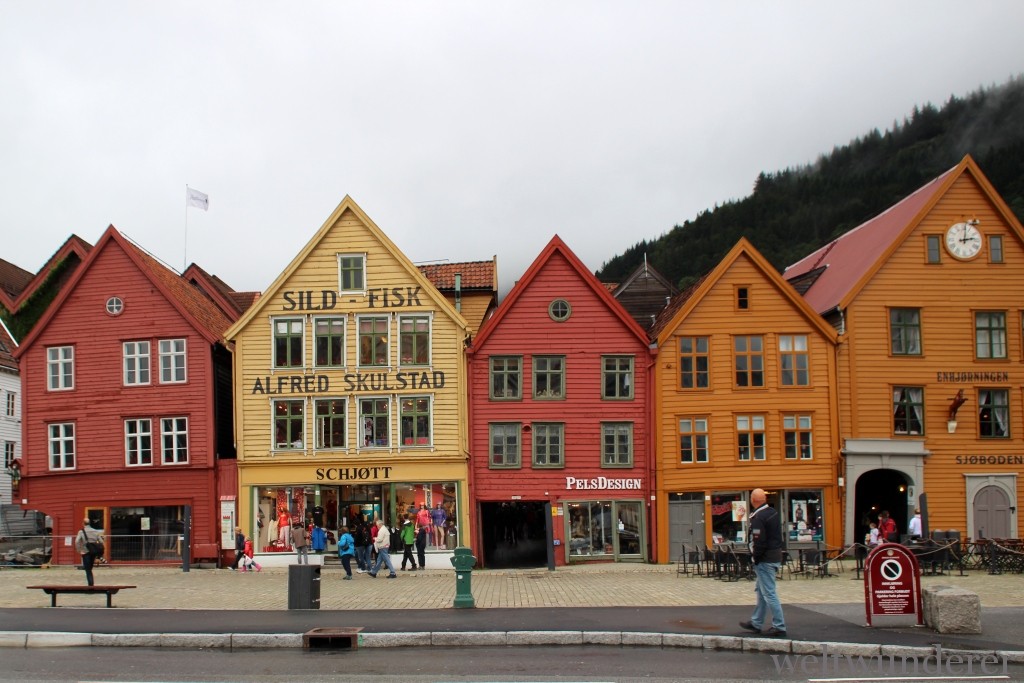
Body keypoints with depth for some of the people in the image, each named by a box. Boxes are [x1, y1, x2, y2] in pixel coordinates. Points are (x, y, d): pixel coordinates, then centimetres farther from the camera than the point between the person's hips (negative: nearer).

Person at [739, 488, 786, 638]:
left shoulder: (758, 517, -19)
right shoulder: (773, 512, 10)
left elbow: (759, 542, -21)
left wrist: (755, 559, -9)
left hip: (765, 560, -10)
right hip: (776, 556, 10)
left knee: (769, 593, -4)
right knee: (761, 591, 19)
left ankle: (779, 627, -2)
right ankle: (756, 623, 28)